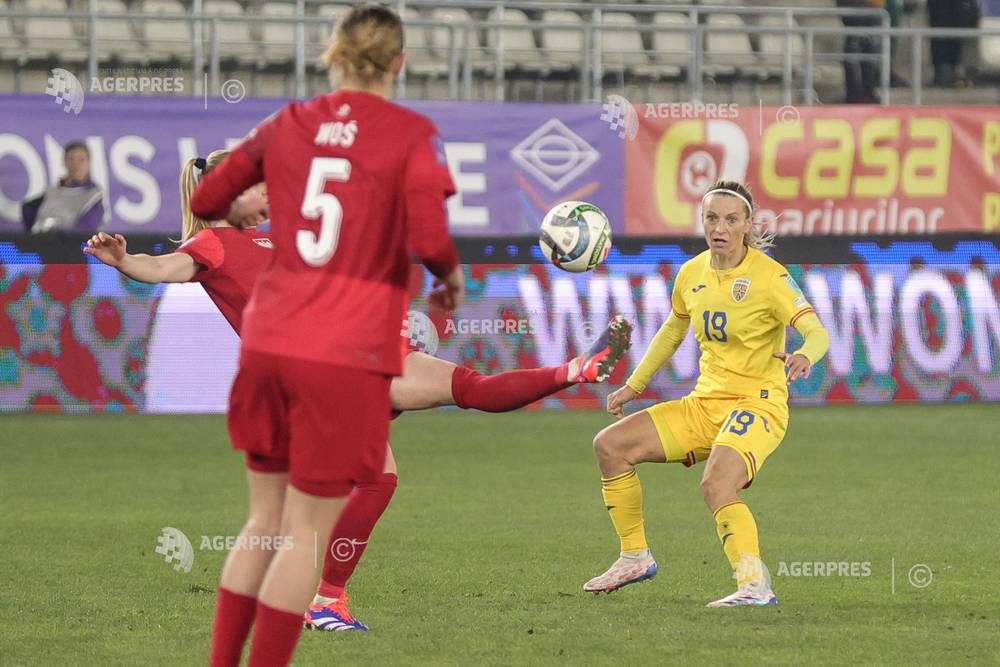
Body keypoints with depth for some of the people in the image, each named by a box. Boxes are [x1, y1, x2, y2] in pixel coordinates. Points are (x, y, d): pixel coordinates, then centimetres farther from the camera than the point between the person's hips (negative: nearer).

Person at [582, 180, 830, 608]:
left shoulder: (769, 276, -13)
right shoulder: (692, 274, 6)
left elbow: (817, 333, -23)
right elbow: (673, 328, 25)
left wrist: (804, 356, -46)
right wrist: (634, 386, 26)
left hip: (757, 406, -7)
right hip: (704, 404, 7)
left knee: (716, 485, -34)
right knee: (610, 445, 0)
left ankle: (755, 585, -35)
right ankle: (636, 556, 11)